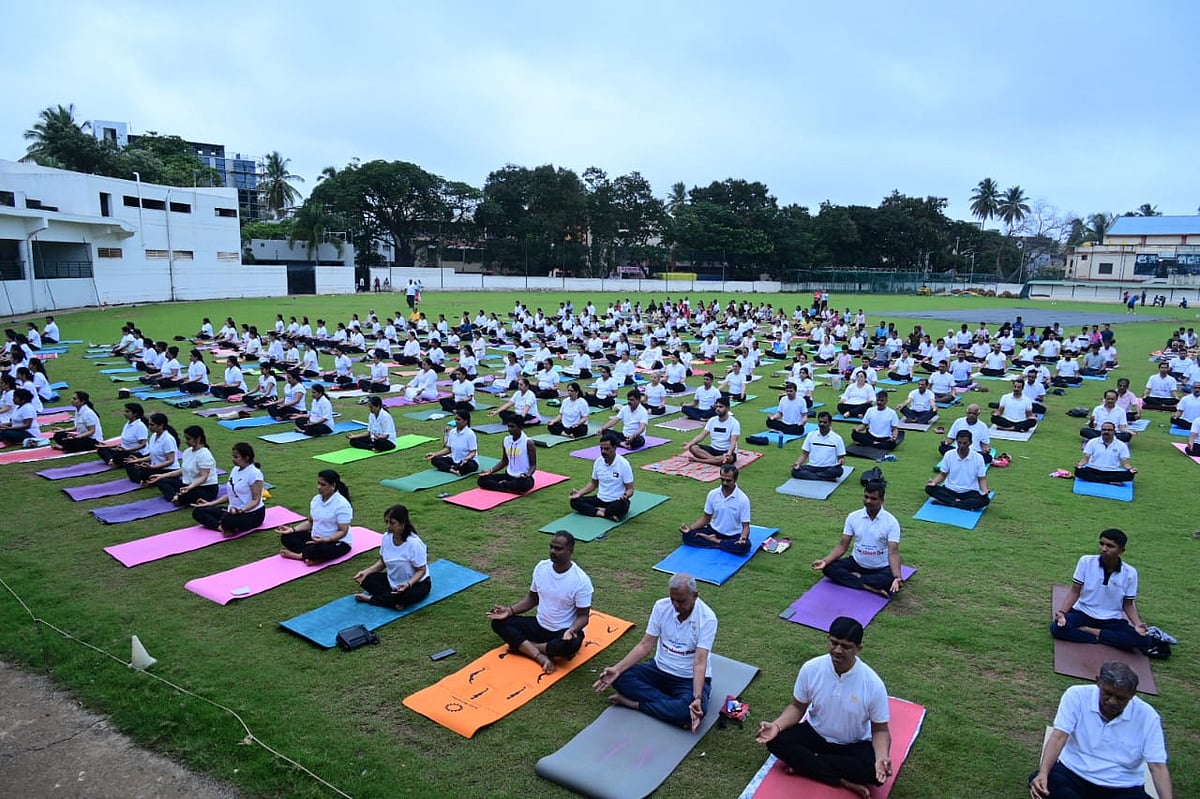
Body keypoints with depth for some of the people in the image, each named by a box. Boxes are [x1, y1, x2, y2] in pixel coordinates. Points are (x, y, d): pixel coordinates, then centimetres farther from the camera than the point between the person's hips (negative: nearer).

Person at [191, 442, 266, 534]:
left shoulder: (254, 473, -17)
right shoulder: (235, 469, 9)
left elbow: (256, 500, -18)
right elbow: (230, 494, 15)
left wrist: (241, 510, -35)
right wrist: (210, 503, 8)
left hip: (252, 513, -9)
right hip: (233, 510, 9)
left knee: (228, 520, -41)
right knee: (198, 511, -1)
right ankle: (221, 527, -20)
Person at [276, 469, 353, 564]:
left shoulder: (342, 504, -21)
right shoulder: (316, 499, 2)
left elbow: (343, 531, -22)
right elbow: (310, 522, 12)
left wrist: (324, 540, -37)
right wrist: (293, 529, -4)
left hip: (338, 542, -8)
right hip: (316, 538, 8)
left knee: (320, 549, -40)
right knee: (286, 537, -7)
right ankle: (315, 558, -23)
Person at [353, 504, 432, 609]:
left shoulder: (414, 543, -28)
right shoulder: (386, 538, -10)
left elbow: (421, 570, -20)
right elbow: (383, 562, 6)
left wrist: (408, 584, -38)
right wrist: (366, 571, -10)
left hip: (416, 582, -6)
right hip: (392, 580, 6)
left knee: (407, 595, -37)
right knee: (366, 579, -11)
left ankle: (371, 598, -15)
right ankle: (395, 600, -18)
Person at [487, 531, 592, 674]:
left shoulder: (581, 580, -20)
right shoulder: (541, 567, -4)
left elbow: (583, 615, -15)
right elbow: (532, 598, 8)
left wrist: (572, 630, -36)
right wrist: (510, 610, -7)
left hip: (564, 631, -5)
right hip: (540, 625, 5)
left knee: (570, 645, -40)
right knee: (499, 623, -11)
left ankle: (521, 645, -14)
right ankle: (541, 657, -24)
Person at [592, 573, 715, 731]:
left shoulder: (707, 618, -19)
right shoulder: (661, 606, -8)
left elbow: (700, 662, -25)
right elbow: (645, 645, -7)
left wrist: (697, 698, -40)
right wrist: (617, 669, -18)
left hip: (691, 679, -3)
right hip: (660, 669, 4)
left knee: (689, 711, -36)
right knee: (620, 677, -21)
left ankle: (635, 703, -18)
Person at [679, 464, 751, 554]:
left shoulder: (743, 499, -16)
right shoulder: (712, 494, -5)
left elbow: (745, 525, -14)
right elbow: (706, 518, 5)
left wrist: (743, 537, -37)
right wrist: (690, 527, -12)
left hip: (733, 535, -3)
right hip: (714, 530, 3)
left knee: (745, 546, -36)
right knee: (687, 536, -17)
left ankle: (715, 541, -17)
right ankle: (719, 543, -17)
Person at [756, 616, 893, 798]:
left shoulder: (873, 684, -23)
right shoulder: (811, 668, -18)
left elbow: (880, 730, -12)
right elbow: (798, 707, -4)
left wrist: (881, 758, -33)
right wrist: (777, 725, -23)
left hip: (854, 744, -2)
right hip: (815, 733, 2)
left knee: (874, 770, -33)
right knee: (776, 741, -23)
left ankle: (804, 763, -18)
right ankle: (843, 781, -19)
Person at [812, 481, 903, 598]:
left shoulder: (891, 522, -14)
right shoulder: (853, 517, -5)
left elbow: (893, 552, -21)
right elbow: (842, 546, -3)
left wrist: (897, 577, -39)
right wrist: (825, 560, -20)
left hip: (881, 568, -3)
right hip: (856, 563, 3)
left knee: (891, 580, -37)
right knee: (829, 568, -22)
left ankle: (857, 578, -18)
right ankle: (870, 587, -26)